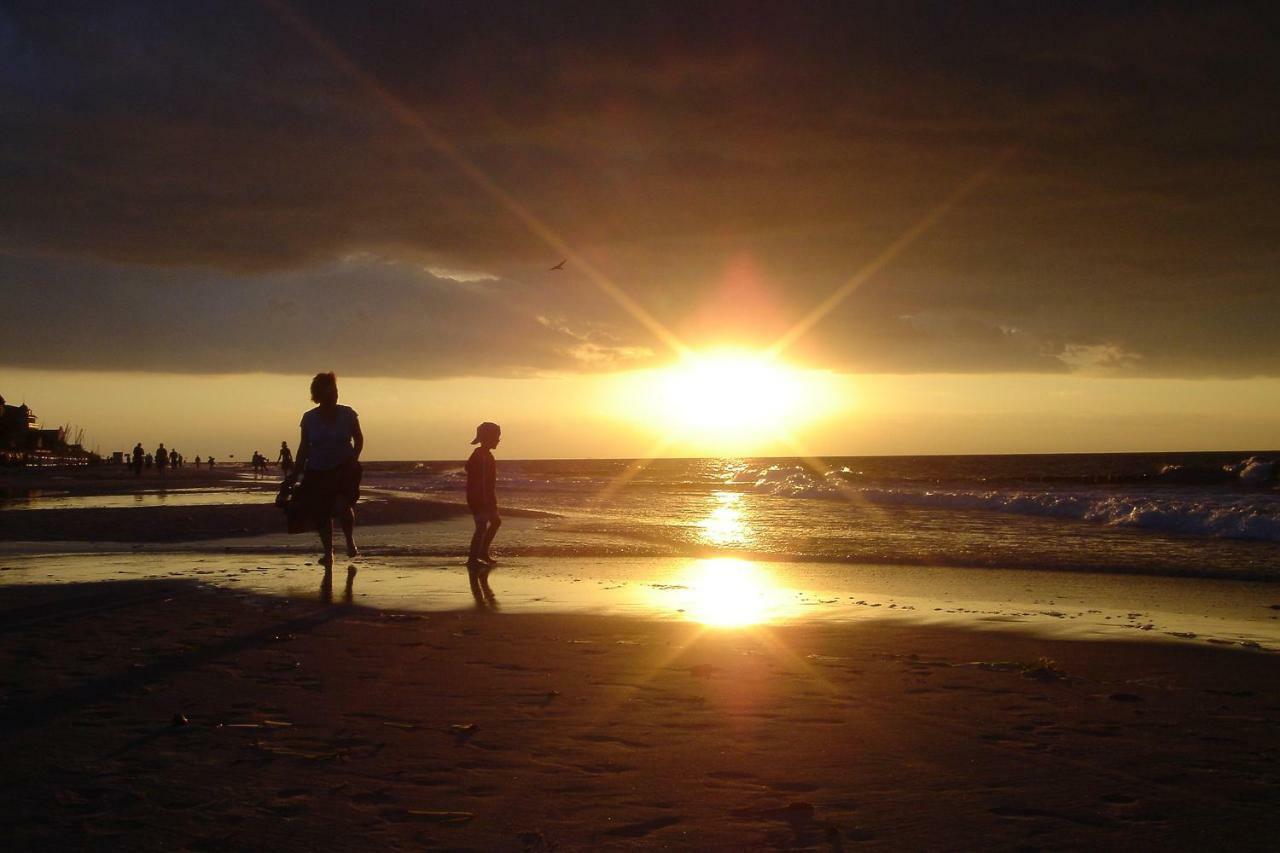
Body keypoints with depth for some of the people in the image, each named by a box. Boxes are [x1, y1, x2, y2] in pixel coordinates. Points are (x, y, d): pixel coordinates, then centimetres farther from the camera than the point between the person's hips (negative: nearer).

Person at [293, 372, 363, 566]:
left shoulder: (348, 414, -2)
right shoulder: (309, 418, -1)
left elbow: (359, 439, 9)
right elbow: (304, 448, 7)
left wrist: (354, 459, -6)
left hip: (344, 470, -2)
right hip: (317, 473, 2)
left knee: (343, 506, -20)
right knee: (322, 515, 2)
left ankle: (350, 541, 8)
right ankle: (328, 553, 19)